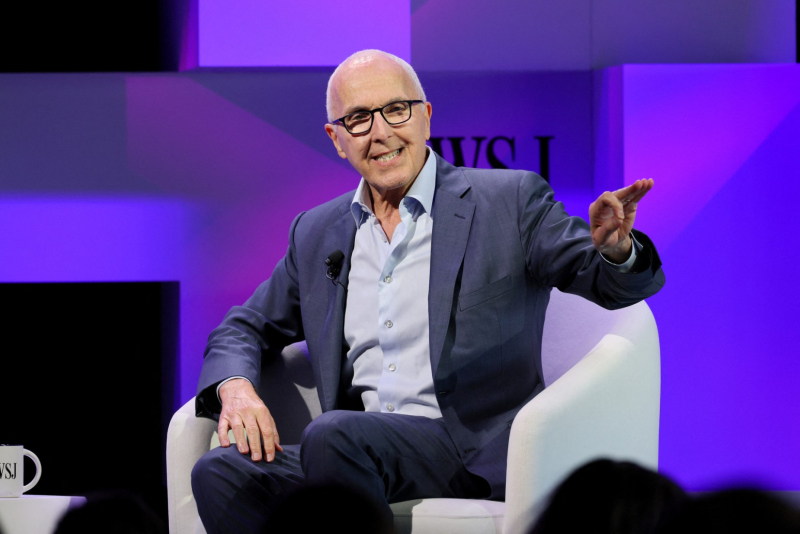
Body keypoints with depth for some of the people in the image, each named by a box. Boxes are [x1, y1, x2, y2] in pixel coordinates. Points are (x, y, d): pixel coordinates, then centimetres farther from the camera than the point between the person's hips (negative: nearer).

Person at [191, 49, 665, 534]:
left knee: (333, 436, -33)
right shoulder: (316, 234, 19)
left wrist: (615, 250, -26)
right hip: (356, 452, 5)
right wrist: (236, 387, 1)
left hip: (476, 454, -4)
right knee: (222, 472, -23)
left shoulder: (510, 201, 6)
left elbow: (613, 284, 0)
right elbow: (244, 330, 26)